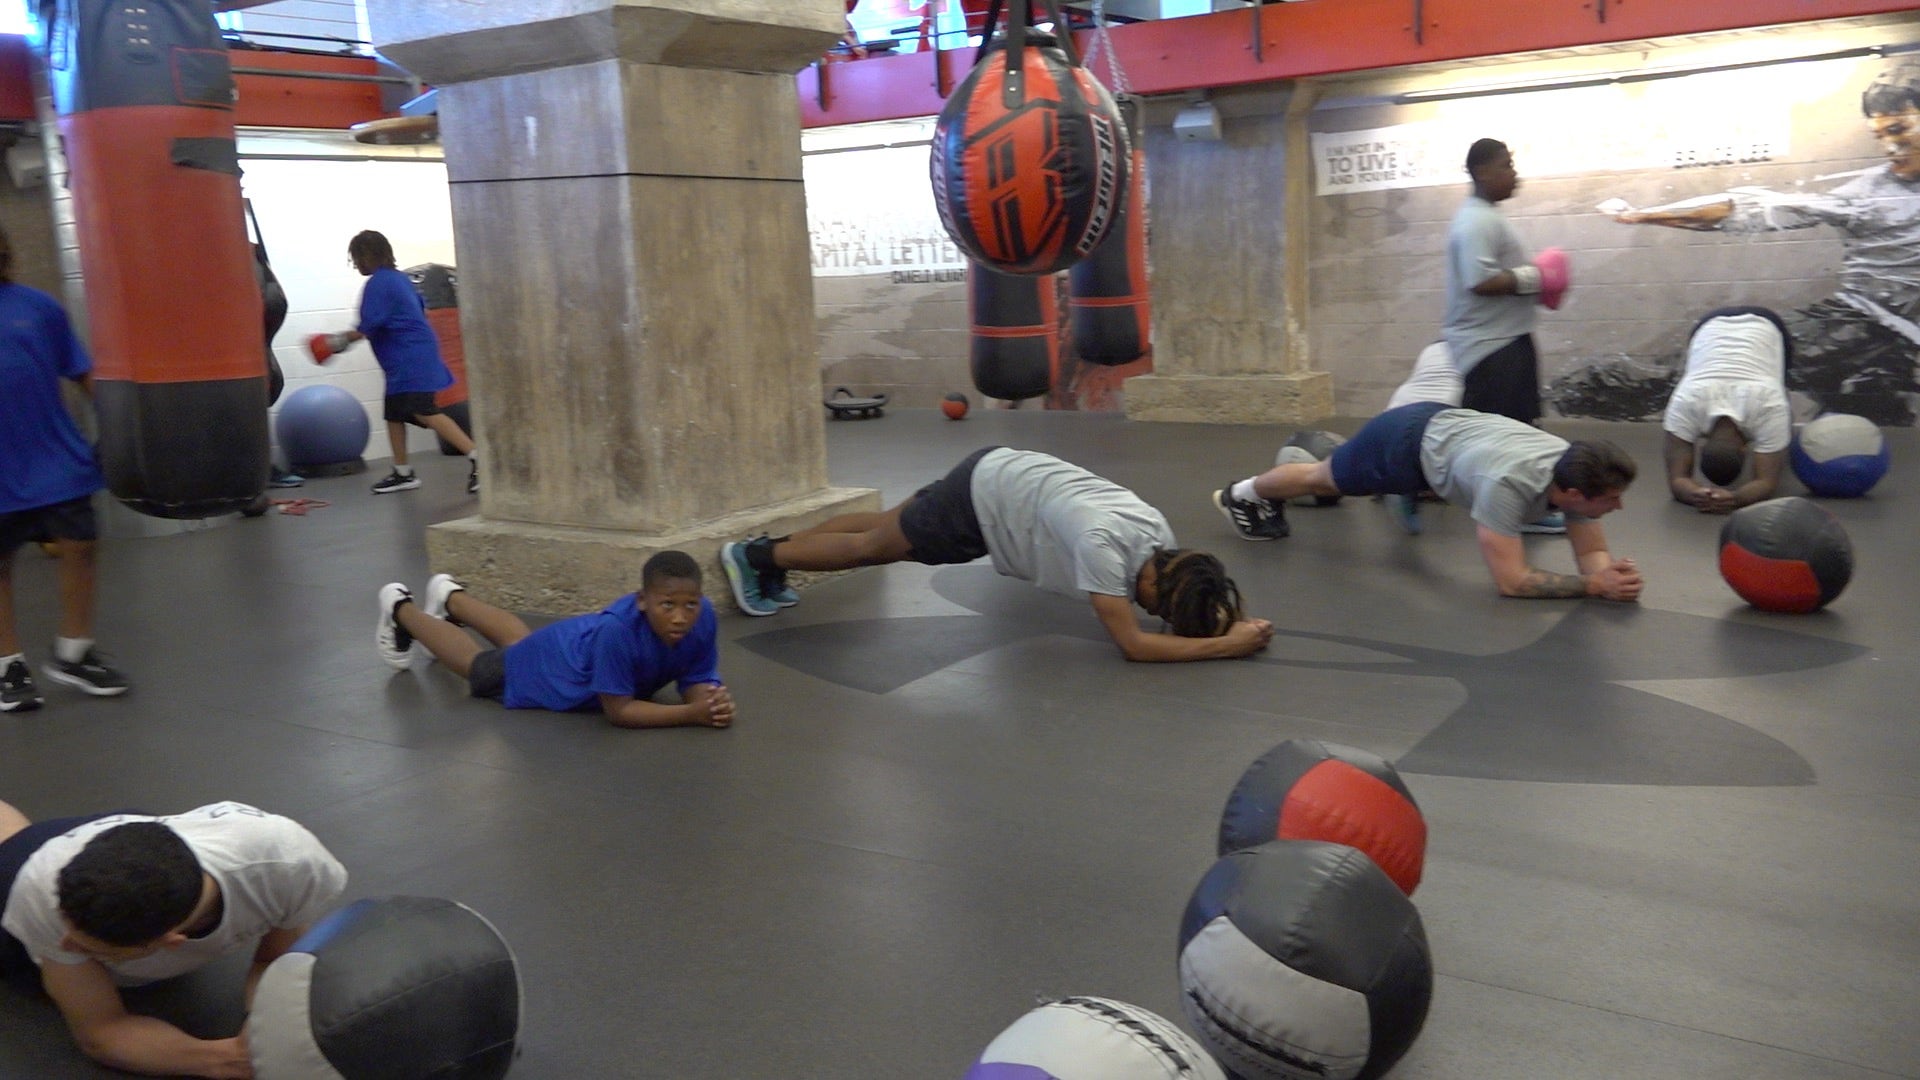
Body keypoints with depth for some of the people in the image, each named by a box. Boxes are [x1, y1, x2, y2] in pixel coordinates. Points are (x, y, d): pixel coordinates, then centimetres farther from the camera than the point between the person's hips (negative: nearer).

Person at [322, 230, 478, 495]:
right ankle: (402, 472, 20)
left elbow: (368, 328, -15)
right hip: (409, 358, 10)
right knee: (394, 413, 14)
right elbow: (419, 308, 25)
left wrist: (341, 340, -1)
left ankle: (476, 457, -23)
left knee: (426, 413, -18)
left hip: (410, 359, -10)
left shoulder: (378, 284, -12)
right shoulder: (399, 278, 16)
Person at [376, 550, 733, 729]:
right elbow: (618, 711, -40)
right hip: (552, 669, -5)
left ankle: (452, 597, 65)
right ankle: (400, 608, 54)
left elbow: (697, 680, -22)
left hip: (584, 645, 5)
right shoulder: (617, 629, -47)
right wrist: (692, 714, -50)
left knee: (520, 641, 36)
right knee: (474, 663, 26)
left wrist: (714, 701, -45)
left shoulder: (703, 616, -32)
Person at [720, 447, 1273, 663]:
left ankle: (769, 550, 39)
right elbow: (1132, 643, -38)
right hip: (984, 492, -8)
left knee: (884, 535, 22)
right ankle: (755, 555, 28)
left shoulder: (1158, 534, -13)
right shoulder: (1102, 541, -37)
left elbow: (1185, 599, 5)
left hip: (1005, 478, 8)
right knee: (873, 546, 9)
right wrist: (1224, 645, -39)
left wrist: (1225, 618, -16)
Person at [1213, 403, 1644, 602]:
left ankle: (1269, 496, 59)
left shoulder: (1576, 470, -24)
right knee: (1323, 478, 20)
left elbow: (1592, 552, -16)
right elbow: (1511, 580, -45)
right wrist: (1595, 586, -49)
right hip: (1408, 441, -7)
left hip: (1443, 427, 7)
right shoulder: (1508, 484, -45)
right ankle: (1243, 494, 49)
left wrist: (1610, 572, -39)